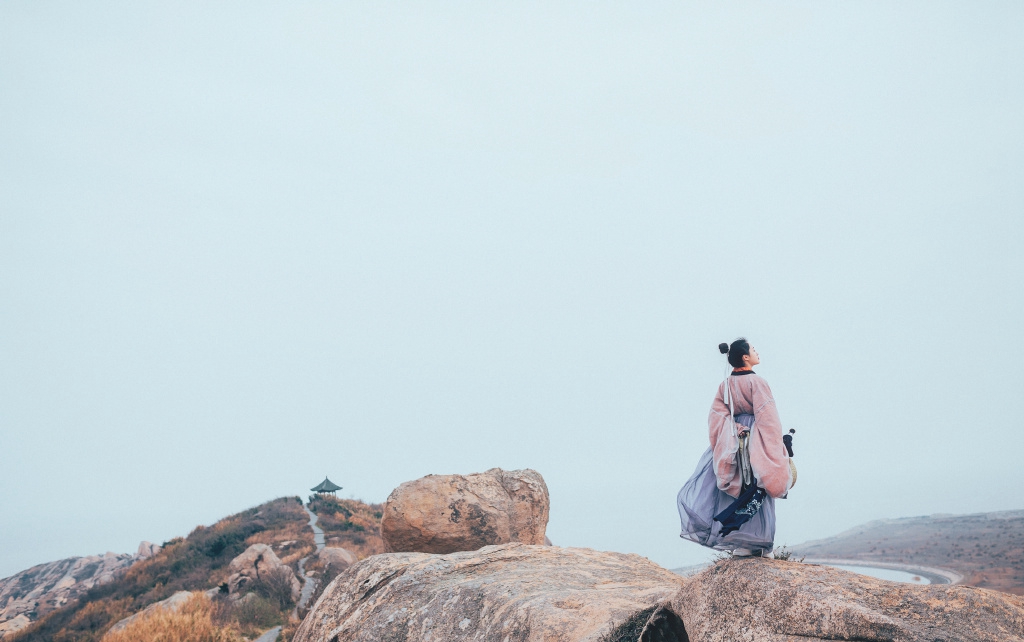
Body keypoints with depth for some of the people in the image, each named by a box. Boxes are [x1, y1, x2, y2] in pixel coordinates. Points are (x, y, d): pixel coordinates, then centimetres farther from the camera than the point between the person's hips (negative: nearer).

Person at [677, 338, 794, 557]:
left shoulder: (726, 384, 6)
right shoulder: (756, 382, -12)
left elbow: (716, 416, 2)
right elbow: (768, 420, -15)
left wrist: (720, 445, 4)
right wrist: (777, 451, -11)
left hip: (734, 444, 6)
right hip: (756, 444, -6)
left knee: (735, 491, 10)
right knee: (757, 494, 1)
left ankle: (736, 541, 11)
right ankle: (757, 544, 4)